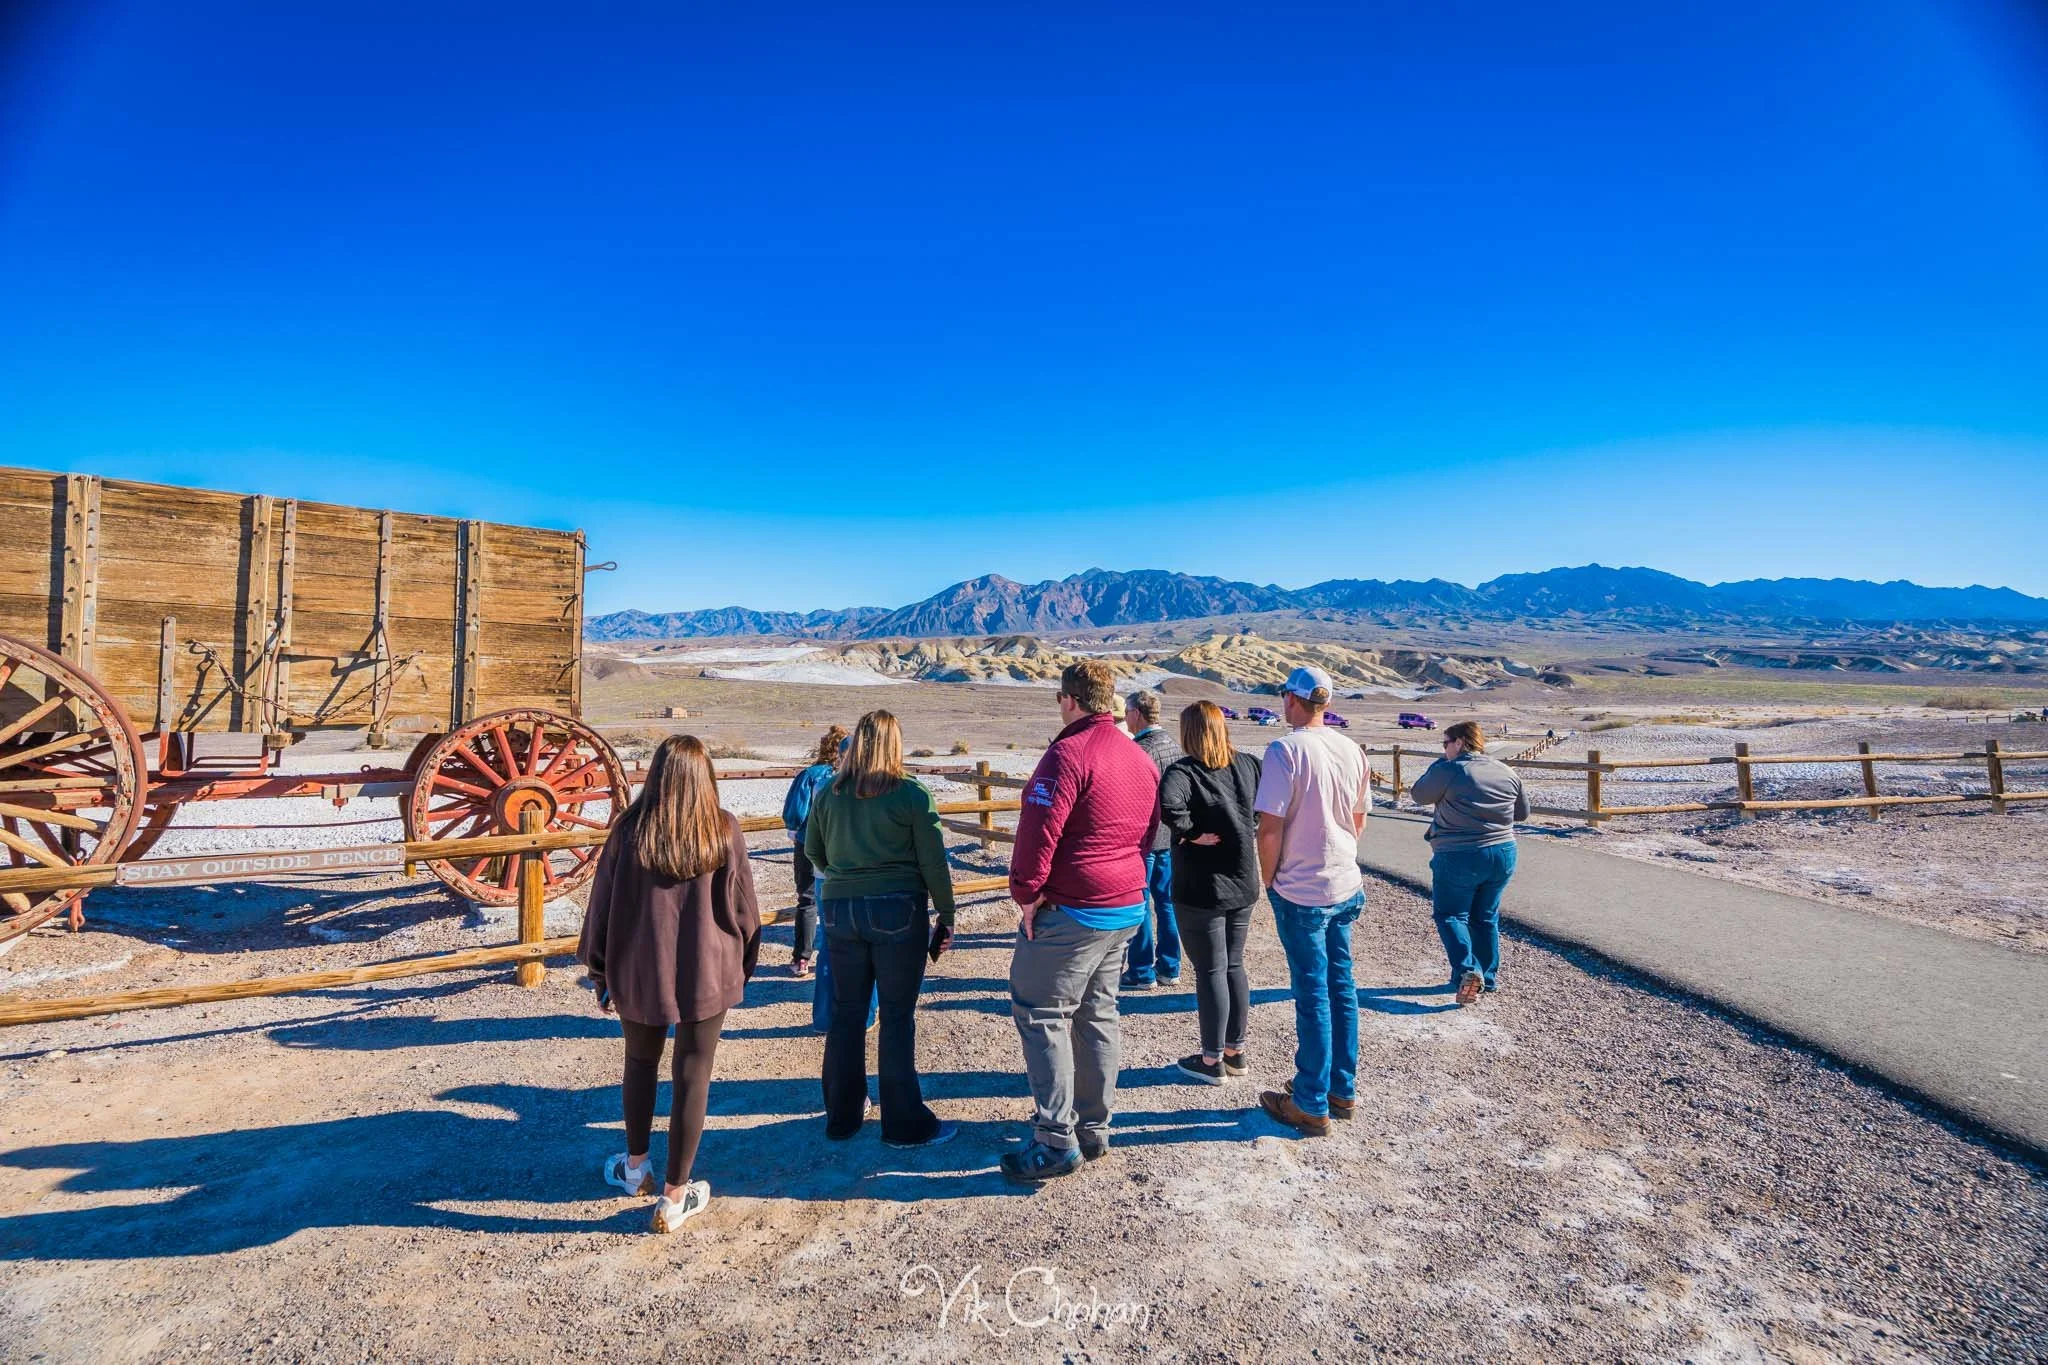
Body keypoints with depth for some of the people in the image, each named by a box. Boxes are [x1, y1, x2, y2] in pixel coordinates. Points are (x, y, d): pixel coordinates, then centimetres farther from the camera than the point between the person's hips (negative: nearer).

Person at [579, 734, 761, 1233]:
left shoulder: (629, 830, -9)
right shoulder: (724, 831, -11)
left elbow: (603, 904, -2)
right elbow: (742, 908, -4)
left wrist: (600, 973, 11)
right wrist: (743, 966, 11)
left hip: (639, 972, 2)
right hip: (706, 973, -2)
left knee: (641, 1063, 24)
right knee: (692, 1076, 9)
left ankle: (635, 1166, 43)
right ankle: (676, 1196, 20)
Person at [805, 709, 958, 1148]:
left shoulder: (828, 793, 3)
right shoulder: (912, 794, -9)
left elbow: (813, 852, 15)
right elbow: (933, 863, -8)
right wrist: (946, 917, 1)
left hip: (839, 909, 4)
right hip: (898, 910, -4)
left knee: (846, 1012, 16)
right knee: (897, 1017, 5)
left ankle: (842, 1114, 29)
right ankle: (905, 1123, 15)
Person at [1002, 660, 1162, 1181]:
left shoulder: (1069, 753, -17)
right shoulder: (1141, 759, 10)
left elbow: (1039, 831, -23)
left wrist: (1027, 894, -12)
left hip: (1070, 913, -9)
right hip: (1126, 910, 9)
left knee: (1042, 1017, 2)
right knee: (1098, 1015, 17)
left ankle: (1057, 1142, 7)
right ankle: (1094, 1129, 27)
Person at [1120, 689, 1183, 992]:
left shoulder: (1142, 749, -18)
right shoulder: (1174, 744, 8)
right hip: (1170, 837, 8)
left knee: (1138, 905, 3)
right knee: (1167, 903, 14)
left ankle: (1141, 972, 11)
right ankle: (1169, 968, 23)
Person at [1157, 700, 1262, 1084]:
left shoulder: (1183, 771, -18)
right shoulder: (1247, 765, 1)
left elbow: (1168, 806, -37)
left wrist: (1193, 833, -21)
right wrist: (1257, 834, 9)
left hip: (1202, 890, -6)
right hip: (1243, 884, 6)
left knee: (1210, 972, 5)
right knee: (1234, 966, 19)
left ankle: (1212, 1060, 18)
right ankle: (1236, 1051, 31)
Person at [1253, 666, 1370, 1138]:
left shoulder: (1286, 750, -18)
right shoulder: (1351, 750, 3)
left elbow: (1270, 829, -20)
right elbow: (1359, 819, 13)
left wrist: (1268, 880, -5)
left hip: (1301, 892, -6)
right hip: (1345, 887, 7)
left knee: (1312, 995, 2)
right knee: (1341, 985, 17)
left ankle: (1311, 1106, 15)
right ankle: (1342, 1089, 30)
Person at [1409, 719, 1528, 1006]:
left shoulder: (1449, 770, -16)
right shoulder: (1507, 772, 4)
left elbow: (1419, 795, -2)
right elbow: (1523, 812, 15)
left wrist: (1439, 764, 6)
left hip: (1459, 857, -6)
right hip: (1503, 854, 6)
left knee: (1450, 914, 7)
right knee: (1486, 916, 19)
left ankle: (1467, 970, -10)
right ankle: (1489, 976, 27)